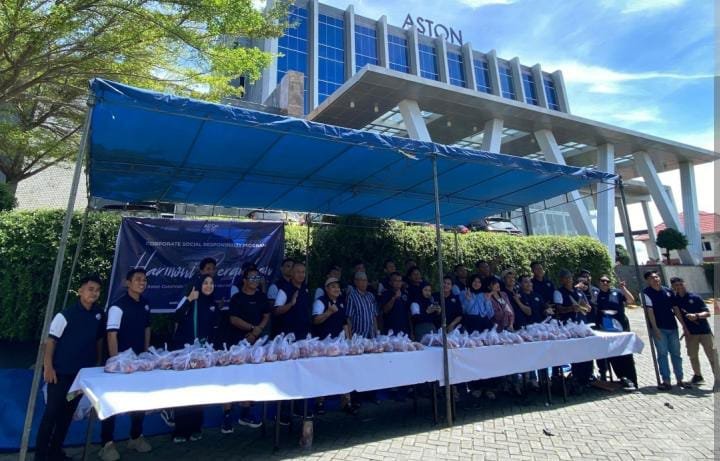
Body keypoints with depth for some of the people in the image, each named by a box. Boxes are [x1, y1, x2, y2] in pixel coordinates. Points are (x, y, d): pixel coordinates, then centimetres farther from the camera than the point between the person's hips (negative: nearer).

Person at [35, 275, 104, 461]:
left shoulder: (98, 313, 0)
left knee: (68, 412, 15)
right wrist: (48, 367, -16)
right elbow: (51, 341, -11)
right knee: (52, 412, 2)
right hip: (61, 372, -5)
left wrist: (98, 362, 11)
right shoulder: (65, 315, -15)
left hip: (82, 372, 5)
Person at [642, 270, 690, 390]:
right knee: (662, 354, 0)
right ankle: (666, 381, 5)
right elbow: (649, 309, -16)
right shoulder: (646, 292, -9)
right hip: (659, 328, -5)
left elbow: (675, 308, 12)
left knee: (676, 353, 12)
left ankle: (680, 379, 23)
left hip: (672, 327, 5)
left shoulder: (668, 291, 7)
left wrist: (683, 325, 10)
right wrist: (655, 328, -22)